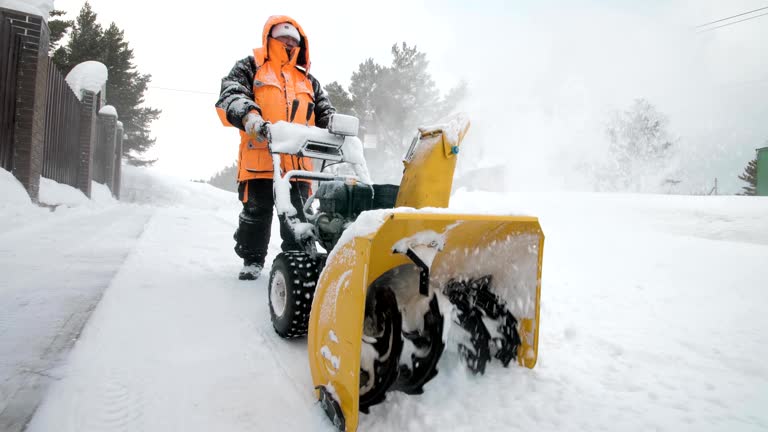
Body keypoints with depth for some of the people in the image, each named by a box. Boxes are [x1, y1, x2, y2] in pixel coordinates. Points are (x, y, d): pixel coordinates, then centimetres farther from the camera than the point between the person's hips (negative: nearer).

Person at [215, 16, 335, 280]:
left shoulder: (307, 80, 25)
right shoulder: (250, 67, 10)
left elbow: (325, 111, 23)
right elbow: (230, 96, -7)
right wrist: (249, 116, -28)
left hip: (297, 162, 4)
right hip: (260, 158, -3)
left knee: (297, 217, 8)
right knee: (256, 213, 3)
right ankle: (252, 260, 19)